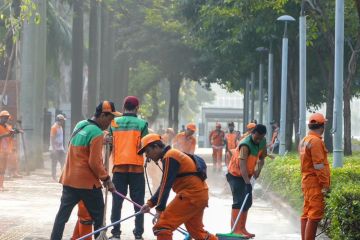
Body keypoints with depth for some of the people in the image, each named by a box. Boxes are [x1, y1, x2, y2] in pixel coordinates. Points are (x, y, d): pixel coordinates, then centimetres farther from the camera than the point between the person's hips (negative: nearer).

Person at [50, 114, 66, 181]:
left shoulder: (60, 127, 14)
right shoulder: (54, 127, -13)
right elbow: (52, 139, -17)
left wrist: (63, 148, 18)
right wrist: (54, 149, -22)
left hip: (61, 149, 8)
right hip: (55, 149, -8)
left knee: (63, 163, 5)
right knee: (54, 164, -2)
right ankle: (54, 177, 2)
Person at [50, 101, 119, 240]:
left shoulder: (80, 125, 9)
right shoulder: (97, 133, -16)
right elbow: (94, 163, -19)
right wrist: (106, 179, -9)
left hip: (69, 179, 7)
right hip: (87, 182, -7)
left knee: (63, 214, 7)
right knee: (98, 217, 7)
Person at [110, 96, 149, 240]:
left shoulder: (114, 123, 5)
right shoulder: (142, 124, -2)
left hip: (119, 167, 2)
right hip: (137, 167, -2)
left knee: (117, 201, 6)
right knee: (138, 202, 5)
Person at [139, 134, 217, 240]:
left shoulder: (169, 157, -10)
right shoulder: (172, 155, 20)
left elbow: (166, 186, -17)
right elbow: (164, 185, 21)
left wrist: (160, 209, -19)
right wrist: (150, 203, 13)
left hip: (191, 195, -10)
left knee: (162, 225, -12)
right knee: (196, 231, 23)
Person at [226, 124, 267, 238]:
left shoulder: (263, 142, -5)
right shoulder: (245, 145, -29)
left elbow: (261, 157, 10)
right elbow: (242, 165, -37)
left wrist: (258, 169, -9)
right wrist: (247, 183, -43)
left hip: (246, 175, 8)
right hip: (235, 175, -8)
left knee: (248, 202, 9)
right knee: (239, 201, -14)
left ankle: (242, 229, 16)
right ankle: (235, 230, -15)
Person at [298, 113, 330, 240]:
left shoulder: (304, 141, 13)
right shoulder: (316, 141, -16)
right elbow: (319, 166, -19)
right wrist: (325, 185, -18)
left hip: (306, 181, 10)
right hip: (315, 183, -10)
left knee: (306, 214, 12)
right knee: (315, 215, -10)